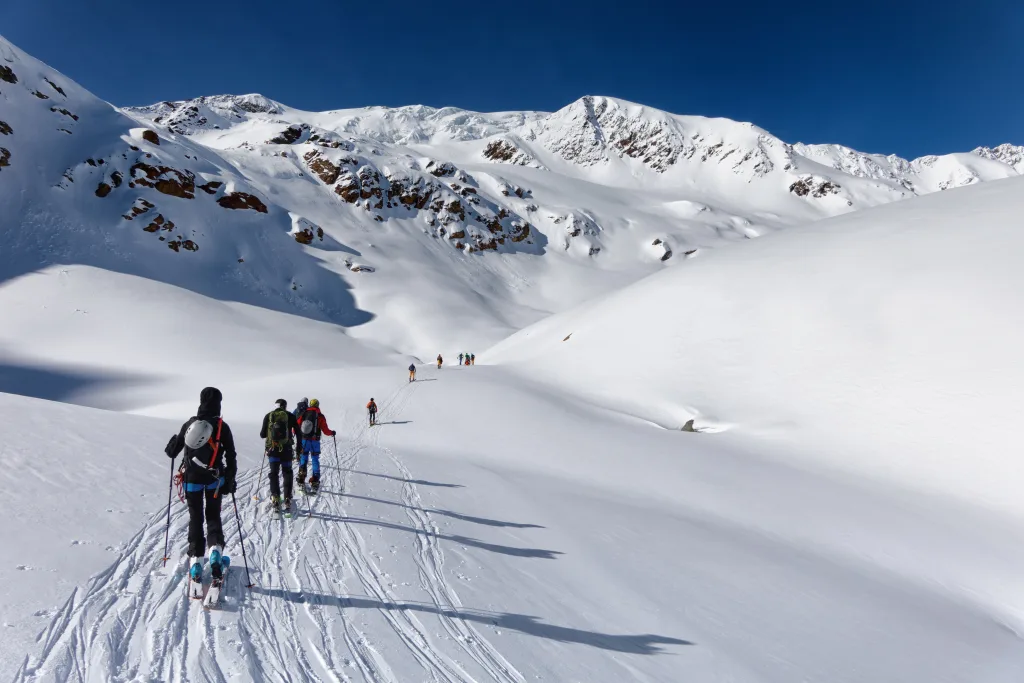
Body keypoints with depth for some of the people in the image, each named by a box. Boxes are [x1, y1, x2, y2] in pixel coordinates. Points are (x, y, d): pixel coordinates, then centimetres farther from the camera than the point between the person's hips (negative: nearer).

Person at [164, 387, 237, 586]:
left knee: (195, 518, 13)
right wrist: (230, 479, 3)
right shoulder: (222, 427, -10)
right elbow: (231, 457, -8)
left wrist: (171, 447, 29)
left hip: (192, 478, 1)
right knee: (213, 516, 14)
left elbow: (172, 452, 6)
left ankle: (196, 560, 9)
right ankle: (215, 549, -8)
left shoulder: (189, 424, -5)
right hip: (214, 478, -1)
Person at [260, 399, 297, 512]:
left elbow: (262, 434, 5)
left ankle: (275, 499, -2)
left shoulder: (268, 416, 3)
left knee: (274, 473, 10)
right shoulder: (291, 416, 1)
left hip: (272, 449, 1)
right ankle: (287, 500, 6)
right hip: (286, 449, -1)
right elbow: (298, 433, 1)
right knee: (287, 473, 11)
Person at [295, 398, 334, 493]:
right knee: (315, 460, 5)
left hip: (304, 440, 2)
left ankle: (301, 478, 12)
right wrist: (332, 433, 14)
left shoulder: (304, 414, 1)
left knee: (303, 458, 17)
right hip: (315, 441, -2)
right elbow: (325, 431, -6)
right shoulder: (320, 416, -5)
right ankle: (315, 482, 2)